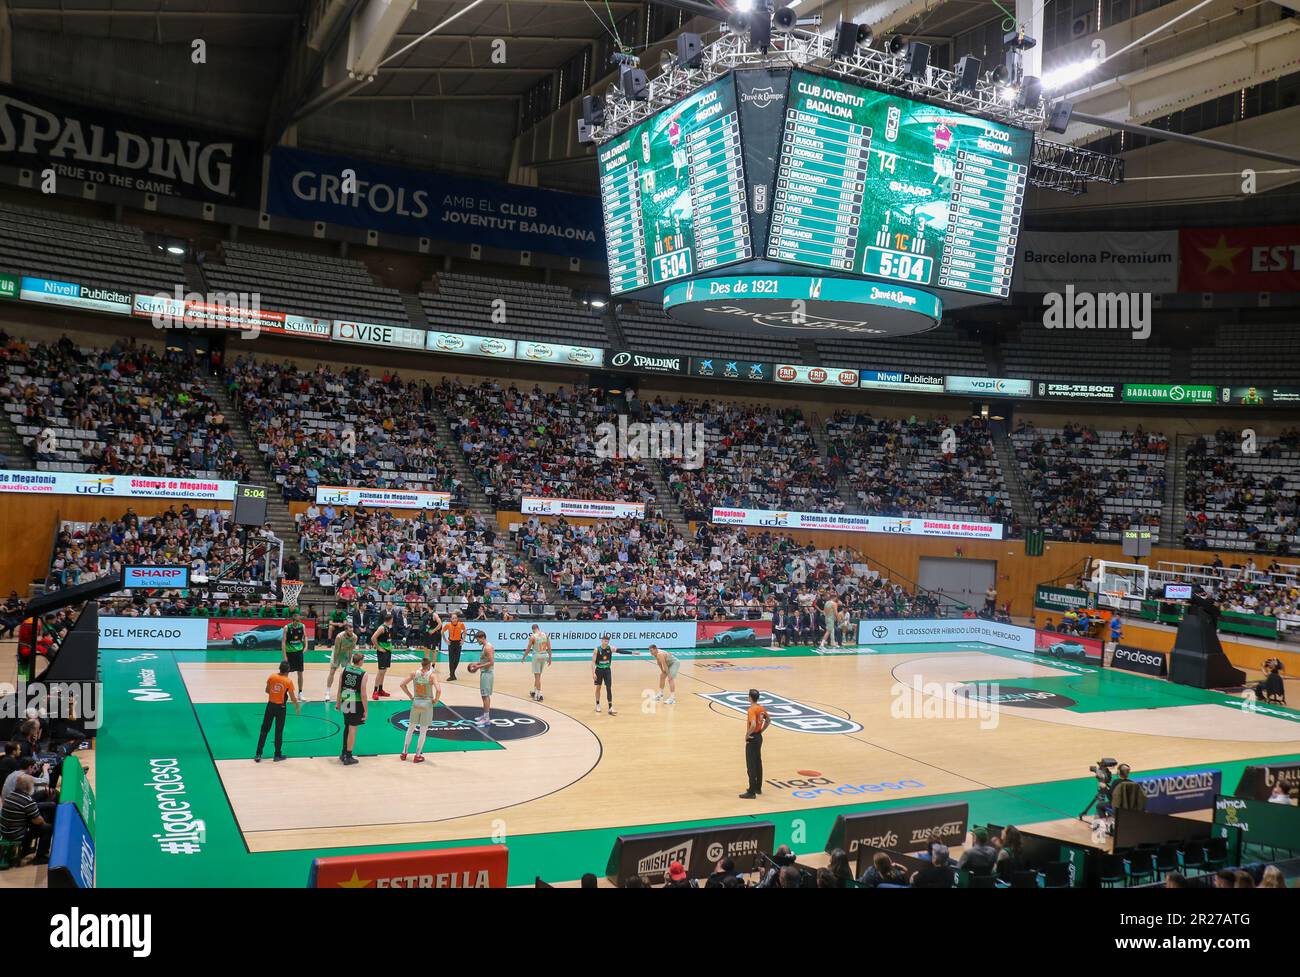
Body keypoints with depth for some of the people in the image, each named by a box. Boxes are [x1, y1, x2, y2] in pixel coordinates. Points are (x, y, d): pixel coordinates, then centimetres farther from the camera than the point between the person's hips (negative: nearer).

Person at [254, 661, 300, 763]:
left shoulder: (272, 677, -5)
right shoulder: (288, 681, -13)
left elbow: (267, 690, 7)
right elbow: (292, 698, -8)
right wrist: (297, 706, 8)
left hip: (270, 705, 3)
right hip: (281, 707, -3)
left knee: (264, 730, 12)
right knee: (279, 731, 8)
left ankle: (258, 754, 12)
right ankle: (277, 755, 16)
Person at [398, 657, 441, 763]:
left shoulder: (414, 673, -4)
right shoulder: (432, 676, -14)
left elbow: (402, 685, -2)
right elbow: (438, 690, -25)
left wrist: (410, 696, 8)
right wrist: (436, 700, -8)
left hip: (415, 702, 3)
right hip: (427, 704, -3)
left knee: (410, 728, 19)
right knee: (423, 731, 7)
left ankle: (404, 752, 25)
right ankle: (418, 755, 12)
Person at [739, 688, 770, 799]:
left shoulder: (751, 710, -21)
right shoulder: (761, 708, 6)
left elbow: (753, 725, -34)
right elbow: (768, 720, 19)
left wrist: (747, 735, -19)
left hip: (752, 739, -9)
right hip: (759, 737, 9)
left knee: (751, 766, -4)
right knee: (758, 763, 18)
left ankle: (751, 792, -1)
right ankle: (758, 788, 28)